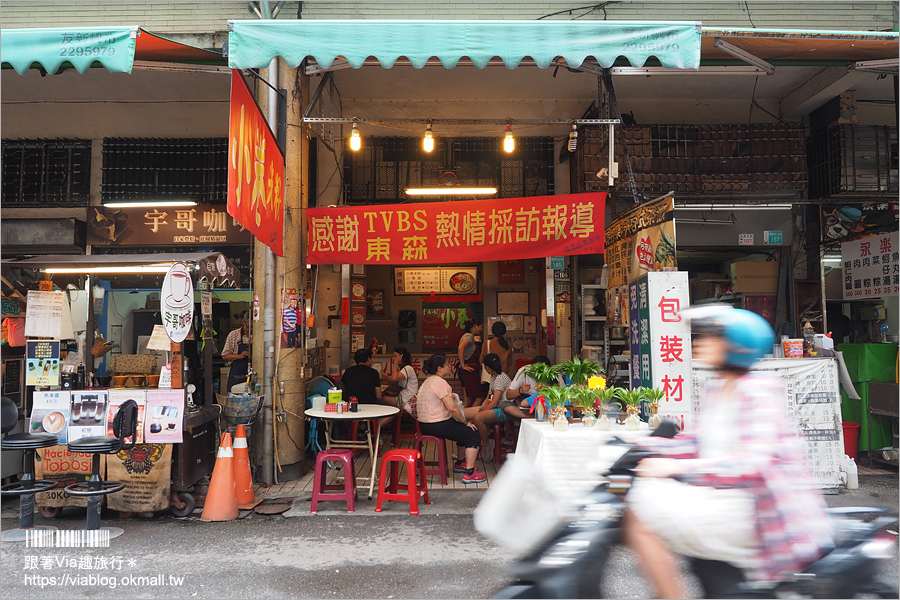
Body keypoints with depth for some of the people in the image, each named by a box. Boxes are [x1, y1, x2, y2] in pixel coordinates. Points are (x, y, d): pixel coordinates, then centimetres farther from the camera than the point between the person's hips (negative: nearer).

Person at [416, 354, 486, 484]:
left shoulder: (428, 381, 14)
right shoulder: (439, 382, -19)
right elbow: (452, 407, -24)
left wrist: (450, 397, 11)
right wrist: (465, 421, -12)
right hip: (437, 426, -11)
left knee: (464, 430, 26)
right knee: (473, 433, -3)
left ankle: (460, 463, 36)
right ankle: (469, 473, -5)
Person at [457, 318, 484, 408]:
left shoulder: (470, 336, 20)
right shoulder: (469, 336, -11)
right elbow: (460, 348, -28)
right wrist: (463, 365, -24)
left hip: (471, 372, 10)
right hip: (469, 371, -10)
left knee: (468, 400, 8)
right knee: (479, 398, -9)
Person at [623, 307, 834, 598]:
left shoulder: (758, 393, -16)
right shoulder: (716, 391, 10)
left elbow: (751, 464, -26)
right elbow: (700, 444, 17)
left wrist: (678, 467, -30)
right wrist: (642, 445, 7)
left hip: (749, 509, -9)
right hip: (718, 498, 9)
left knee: (641, 519, -17)